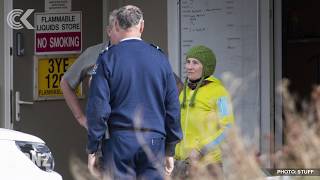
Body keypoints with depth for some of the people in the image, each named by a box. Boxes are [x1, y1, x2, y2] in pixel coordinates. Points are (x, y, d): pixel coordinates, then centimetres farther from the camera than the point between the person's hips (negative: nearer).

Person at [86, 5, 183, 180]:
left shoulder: (107, 59, -3)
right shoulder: (160, 58, 8)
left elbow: (98, 107, -7)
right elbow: (173, 107, 10)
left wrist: (92, 149, -1)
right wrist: (170, 150, 17)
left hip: (119, 141, -3)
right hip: (154, 142, 3)